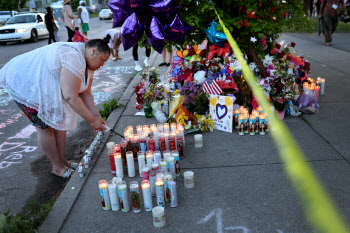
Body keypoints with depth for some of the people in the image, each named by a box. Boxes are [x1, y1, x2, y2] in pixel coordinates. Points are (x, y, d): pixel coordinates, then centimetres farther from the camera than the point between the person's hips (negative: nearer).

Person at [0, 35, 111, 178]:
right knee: (44, 126, -2)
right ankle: (58, 167, 13)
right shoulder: (74, 57, -32)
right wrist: (91, 120, -27)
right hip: (24, 82, -10)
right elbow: (71, 96, -34)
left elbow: (85, 93, 2)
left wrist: (96, 116, -8)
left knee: (59, 120, 9)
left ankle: (62, 161, 22)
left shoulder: (88, 64, 1)